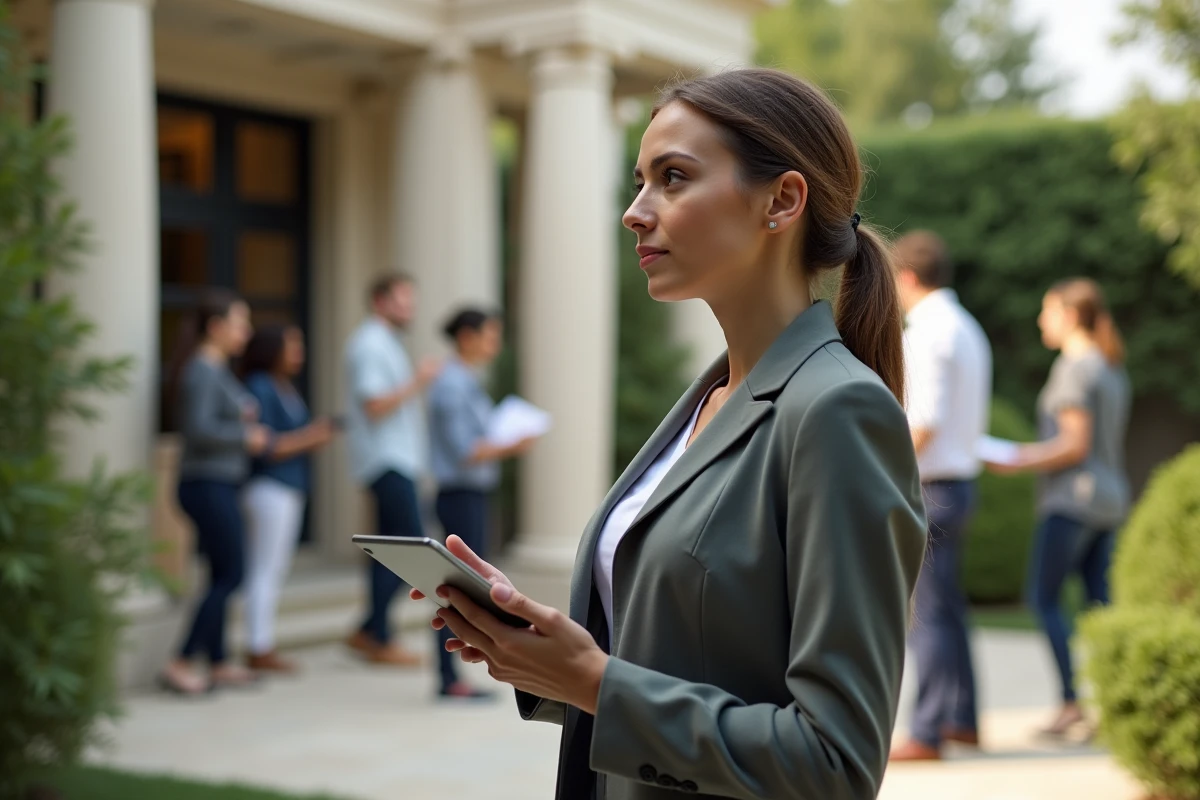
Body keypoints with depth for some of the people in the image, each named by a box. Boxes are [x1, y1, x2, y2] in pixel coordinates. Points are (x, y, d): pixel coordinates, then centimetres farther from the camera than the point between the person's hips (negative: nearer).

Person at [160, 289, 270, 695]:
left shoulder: (219, 370, 15)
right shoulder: (202, 372, -15)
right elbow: (199, 429, -23)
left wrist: (244, 417, 7)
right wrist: (246, 437, -12)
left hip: (220, 484, 10)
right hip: (208, 484, -10)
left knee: (223, 575, 13)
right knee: (230, 574, -7)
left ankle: (218, 664, 21)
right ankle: (181, 664, -3)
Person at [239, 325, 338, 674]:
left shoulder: (287, 389, 16)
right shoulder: (260, 389, -11)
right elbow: (263, 446, -17)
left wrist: (318, 434, 1)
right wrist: (307, 438, -11)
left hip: (291, 489, 9)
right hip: (269, 489, -9)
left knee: (276, 571, 10)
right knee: (266, 570, -5)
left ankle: (264, 647, 15)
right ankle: (259, 649, -1)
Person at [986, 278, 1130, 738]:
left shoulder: (1073, 367, -12)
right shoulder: (1113, 369, 16)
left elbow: (1076, 444, -17)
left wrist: (1021, 465, -10)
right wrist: (1036, 452, 21)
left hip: (1073, 497, -9)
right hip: (1110, 497, 9)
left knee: (1043, 598, -4)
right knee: (1100, 602, 7)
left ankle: (1074, 697, -8)